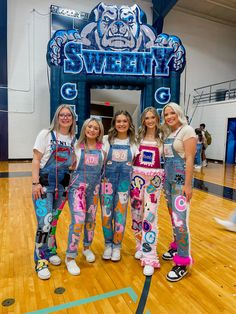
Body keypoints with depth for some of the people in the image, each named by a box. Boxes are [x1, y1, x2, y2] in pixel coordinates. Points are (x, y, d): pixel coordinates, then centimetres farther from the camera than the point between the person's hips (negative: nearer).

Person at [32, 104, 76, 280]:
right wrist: (35, 183, -14)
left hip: (63, 185, 4)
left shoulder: (73, 139, 6)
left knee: (54, 220, 14)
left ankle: (50, 251, 34)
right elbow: (36, 160, -7)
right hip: (44, 184, -4)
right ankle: (41, 260, 9)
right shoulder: (46, 134, -5)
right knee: (44, 222, -9)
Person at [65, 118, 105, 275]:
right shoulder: (77, 146, -1)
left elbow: (105, 167, 10)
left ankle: (87, 248, 37)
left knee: (91, 219, 13)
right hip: (78, 186, -3)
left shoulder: (102, 147, 3)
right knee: (78, 220, -12)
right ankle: (70, 257, 5)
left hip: (94, 187, 3)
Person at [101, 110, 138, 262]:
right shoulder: (106, 139, 0)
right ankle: (108, 244, 28)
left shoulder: (134, 141, 1)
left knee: (120, 215, 8)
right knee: (106, 214, 7)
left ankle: (117, 246, 27)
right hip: (108, 179, 0)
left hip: (125, 181, 0)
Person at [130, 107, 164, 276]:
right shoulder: (138, 135, 8)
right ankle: (141, 245, 33)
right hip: (137, 176, 3)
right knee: (136, 213, 10)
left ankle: (149, 257, 4)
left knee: (150, 215, -6)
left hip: (154, 178, -3)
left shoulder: (162, 137, 2)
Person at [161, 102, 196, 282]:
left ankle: (183, 262, 4)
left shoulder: (187, 130, -9)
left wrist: (188, 184, -20)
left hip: (181, 179, -8)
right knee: (174, 217, 17)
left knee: (180, 220, -9)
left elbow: (189, 159, -15)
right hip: (169, 179, 8)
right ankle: (177, 247, 34)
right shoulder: (168, 133, 13)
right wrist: (165, 179, 13)